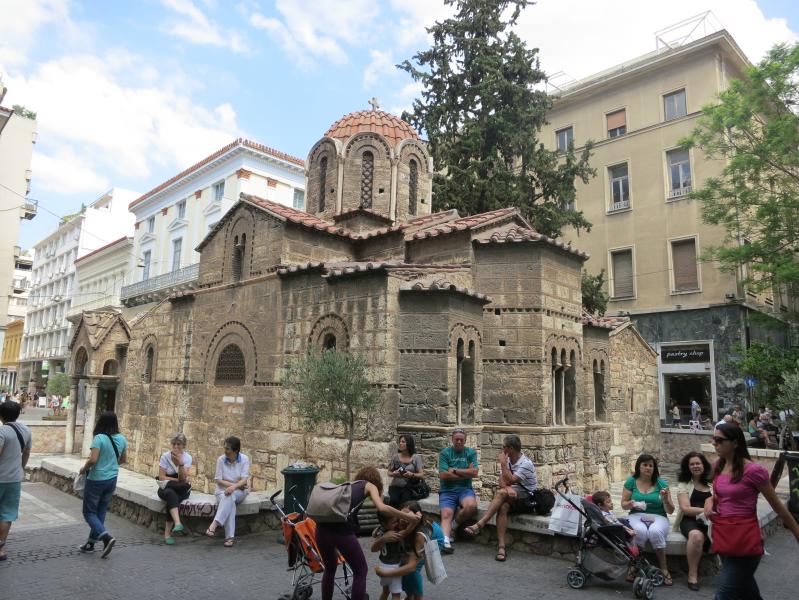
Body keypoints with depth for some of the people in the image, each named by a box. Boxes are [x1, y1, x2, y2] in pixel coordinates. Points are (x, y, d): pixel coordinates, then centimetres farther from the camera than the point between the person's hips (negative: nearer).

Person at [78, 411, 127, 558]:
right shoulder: (121, 439, 0)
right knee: (101, 512, 18)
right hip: (112, 480, 6)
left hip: (97, 480, -6)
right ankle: (91, 543, 26)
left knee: (89, 513, 7)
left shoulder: (99, 438, -19)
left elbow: (93, 459, -24)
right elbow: (123, 459, 10)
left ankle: (107, 537, -11)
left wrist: (84, 468, -5)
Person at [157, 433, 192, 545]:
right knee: (171, 494, -36)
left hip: (181, 490, 0)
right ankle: (178, 523, -52)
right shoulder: (165, 456, -6)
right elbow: (161, 477, -10)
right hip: (165, 489, 0)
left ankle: (167, 532, -27)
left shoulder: (187, 458, -6)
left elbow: (183, 479, -15)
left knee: (173, 498, -34)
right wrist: (178, 480, -13)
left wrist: (180, 463, -26)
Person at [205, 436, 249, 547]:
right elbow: (218, 480, -5)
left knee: (230, 496, -37)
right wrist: (233, 484, -17)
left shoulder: (244, 459, -8)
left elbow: (244, 479, -15)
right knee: (230, 503, -34)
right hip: (223, 490, 1)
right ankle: (230, 537, -38)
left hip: (239, 492, -1)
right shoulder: (221, 459, -4)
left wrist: (234, 487, -34)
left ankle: (213, 526, -42)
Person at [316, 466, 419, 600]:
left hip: (322, 527, 6)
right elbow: (382, 508, -4)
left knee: (330, 568, 30)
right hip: (342, 530, -6)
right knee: (361, 571, 15)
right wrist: (408, 517, 3)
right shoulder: (369, 485, 15)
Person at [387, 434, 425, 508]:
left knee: (406, 500, -32)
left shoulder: (416, 457, 1)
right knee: (394, 500, -29)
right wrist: (393, 474, -8)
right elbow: (389, 472, 15)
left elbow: (422, 475, -2)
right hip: (395, 486, 2)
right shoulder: (395, 457, 7)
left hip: (409, 487, -1)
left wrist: (412, 475, -22)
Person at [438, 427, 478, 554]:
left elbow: (474, 472, -5)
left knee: (471, 506, -29)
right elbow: (443, 475, -8)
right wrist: (465, 474, -5)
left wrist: (454, 470, -6)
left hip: (465, 489, 1)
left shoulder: (471, 453, 9)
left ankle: (453, 525, -3)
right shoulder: (445, 453, 4)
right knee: (447, 514, -26)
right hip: (447, 490, -1)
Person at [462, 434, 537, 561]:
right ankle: (501, 547, -40)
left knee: (501, 493, -32)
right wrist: (507, 488, -22)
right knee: (503, 507, -31)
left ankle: (479, 525, -34)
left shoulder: (526, 464, -12)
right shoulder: (508, 461, 11)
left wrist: (503, 463, -14)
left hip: (527, 499, -5)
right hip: (511, 497, 5)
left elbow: (510, 480, -21)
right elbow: (502, 482, 1)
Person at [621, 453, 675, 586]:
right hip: (637, 516, 0)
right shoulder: (631, 481, 2)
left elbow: (670, 511, 2)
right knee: (640, 531, -35)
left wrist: (665, 499, -18)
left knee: (655, 532, -36)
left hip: (658, 517, 0)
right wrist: (631, 504, -17)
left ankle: (664, 568, -16)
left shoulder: (661, 483, 1)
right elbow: (623, 504, 6)